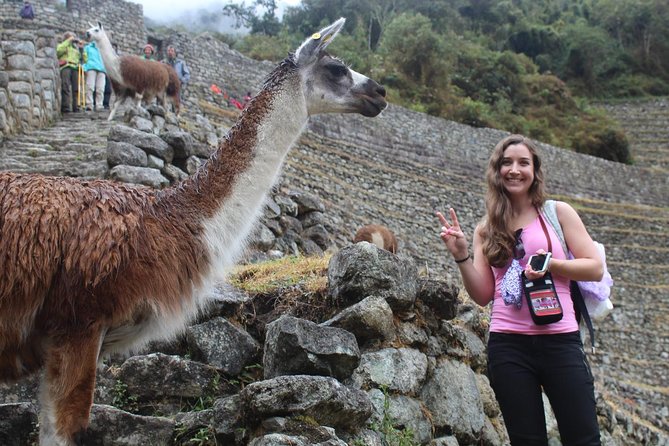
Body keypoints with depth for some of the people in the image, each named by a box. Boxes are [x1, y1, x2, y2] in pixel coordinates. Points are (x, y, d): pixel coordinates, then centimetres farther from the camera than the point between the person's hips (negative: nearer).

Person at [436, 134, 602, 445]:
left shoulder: (557, 212, 6)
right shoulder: (487, 229, 10)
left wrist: (551, 264, -14)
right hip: (507, 346, 2)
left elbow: (594, 267, 2)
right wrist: (461, 256, -7)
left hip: (560, 341, -1)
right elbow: (483, 295, 7)